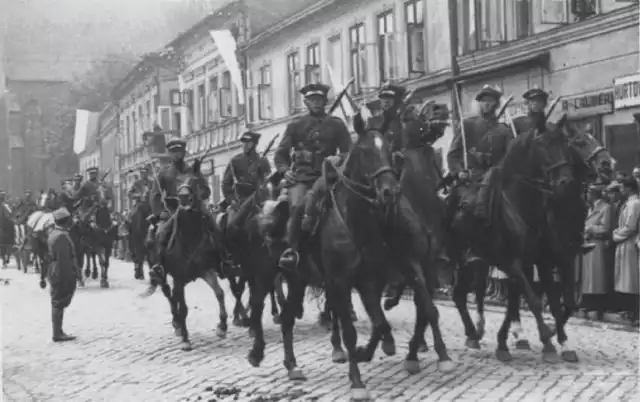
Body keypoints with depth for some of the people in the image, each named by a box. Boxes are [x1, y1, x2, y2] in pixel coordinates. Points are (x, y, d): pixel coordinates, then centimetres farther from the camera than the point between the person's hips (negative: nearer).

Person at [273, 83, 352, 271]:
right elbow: (281, 153, 11)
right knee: (298, 207, -28)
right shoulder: (295, 125, 14)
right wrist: (285, 170, -9)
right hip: (301, 177, -1)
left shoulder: (336, 125, 14)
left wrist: (339, 159, -13)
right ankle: (292, 250, -26)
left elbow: (348, 152, 10)